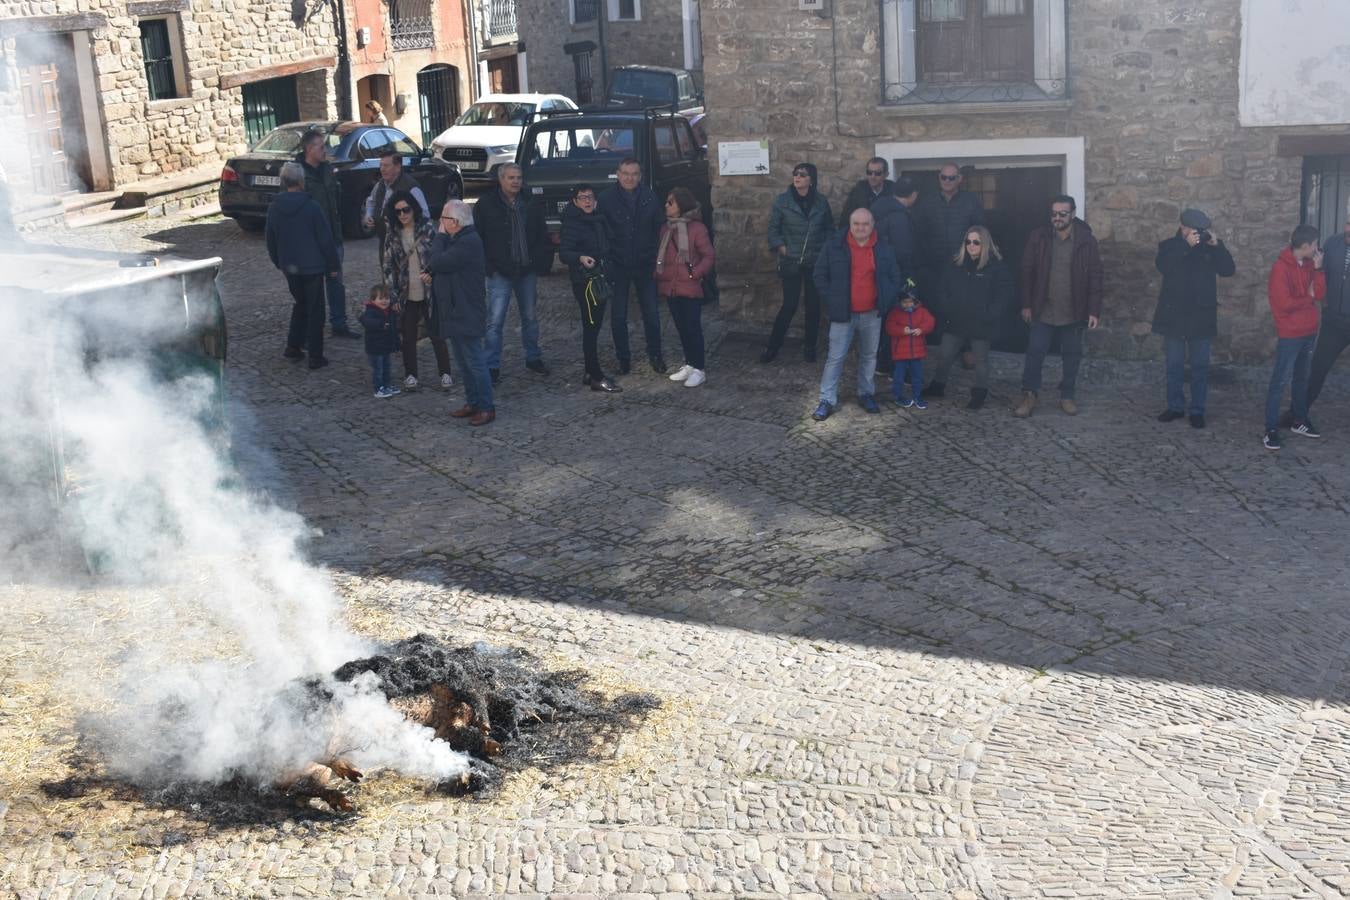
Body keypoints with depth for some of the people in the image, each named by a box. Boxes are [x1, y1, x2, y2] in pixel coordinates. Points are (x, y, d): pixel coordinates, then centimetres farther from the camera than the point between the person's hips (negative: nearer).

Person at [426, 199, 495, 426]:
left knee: (475, 362, -4)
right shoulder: (456, 239, 13)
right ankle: (473, 402, 25)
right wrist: (431, 272, -4)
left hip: (467, 314, -10)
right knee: (464, 362, 16)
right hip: (454, 312, 10)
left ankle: (487, 408, 3)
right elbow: (435, 262, 19)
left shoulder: (468, 242, -20)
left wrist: (439, 236, -11)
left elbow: (439, 262, -25)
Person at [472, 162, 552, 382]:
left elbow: (542, 237, 11)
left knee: (530, 317, 15)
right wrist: (486, 265, -10)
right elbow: (477, 238, -5)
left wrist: (542, 261, 0)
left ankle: (533, 358, 30)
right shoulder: (486, 205, -6)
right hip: (499, 273, -4)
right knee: (495, 321, -6)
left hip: (526, 271, 4)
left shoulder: (531, 205, 5)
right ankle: (492, 366, -1)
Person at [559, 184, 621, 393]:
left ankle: (591, 373, 21)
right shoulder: (572, 224, -12)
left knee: (594, 326, 13)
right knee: (591, 327, -8)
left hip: (599, 279, 9)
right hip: (585, 281, -8)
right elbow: (563, 253, -20)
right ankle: (596, 378, -7)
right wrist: (580, 258, -37)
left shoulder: (597, 220, 12)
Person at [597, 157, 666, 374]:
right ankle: (623, 358, 18)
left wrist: (656, 256, -1)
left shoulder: (650, 198, 0)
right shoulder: (606, 199, -5)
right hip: (617, 266, -1)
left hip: (645, 266, 1)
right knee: (618, 316, 6)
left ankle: (655, 355, 21)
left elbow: (659, 228, 5)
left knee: (651, 313, 6)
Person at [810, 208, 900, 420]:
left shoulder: (883, 249, 1)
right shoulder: (834, 246, -6)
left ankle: (866, 394, 29)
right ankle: (827, 400, 2)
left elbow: (894, 277, 12)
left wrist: (886, 301, 2)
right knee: (835, 357, -3)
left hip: (872, 315, 3)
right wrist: (831, 300, -5)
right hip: (843, 314, -3)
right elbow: (820, 275, 1)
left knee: (869, 356, 14)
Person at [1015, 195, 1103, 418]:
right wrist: (1026, 305, -1)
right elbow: (1027, 271, 1)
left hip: (1073, 312, 0)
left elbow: (1095, 277, -4)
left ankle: (1067, 396, 23)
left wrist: (1094, 310, -7)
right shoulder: (1039, 237, -5)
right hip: (1043, 310, 0)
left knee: (1072, 356, 10)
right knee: (1035, 352, -1)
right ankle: (1029, 396, 8)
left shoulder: (1086, 240, -7)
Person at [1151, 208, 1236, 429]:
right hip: (1174, 315, -1)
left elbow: (1228, 270, -4)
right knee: (1174, 365, 7)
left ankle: (1197, 410, 11)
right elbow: (1163, 266, -20)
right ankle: (1175, 406, 18)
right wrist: (1186, 245, -25)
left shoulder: (1209, 247, 6)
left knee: (1200, 366, 4)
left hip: (1202, 317, 1)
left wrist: (1217, 245, -15)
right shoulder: (1169, 245, 0)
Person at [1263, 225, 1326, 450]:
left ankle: (1300, 420, 28)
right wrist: (1309, 298, -6)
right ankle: (1271, 429, -5)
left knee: (1302, 377, 16)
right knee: (1280, 380, -6)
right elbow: (1284, 303, -22)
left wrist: (1318, 268, -7)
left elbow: (1321, 295, 4)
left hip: (1309, 330, 8)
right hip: (1290, 333, -8)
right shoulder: (1281, 268, -16)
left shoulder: (1309, 264, 9)